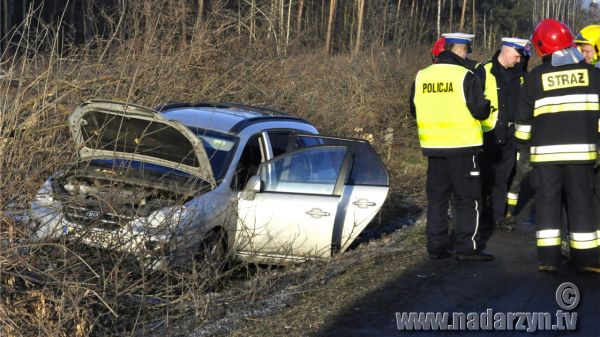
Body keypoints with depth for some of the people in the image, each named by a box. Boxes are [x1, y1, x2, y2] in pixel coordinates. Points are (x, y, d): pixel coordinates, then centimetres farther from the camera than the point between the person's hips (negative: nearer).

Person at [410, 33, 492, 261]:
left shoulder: (421, 77, 4)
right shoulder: (465, 77, -13)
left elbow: (414, 110, 14)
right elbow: (480, 111, -13)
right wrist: (486, 106, 9)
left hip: (432, 146, 5)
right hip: (463, 146, -5)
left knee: (437, 197, 12)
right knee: (468, 199, 3)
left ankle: (436, 246, 14)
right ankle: (467, 247, 3)